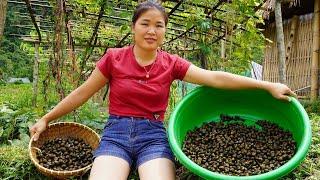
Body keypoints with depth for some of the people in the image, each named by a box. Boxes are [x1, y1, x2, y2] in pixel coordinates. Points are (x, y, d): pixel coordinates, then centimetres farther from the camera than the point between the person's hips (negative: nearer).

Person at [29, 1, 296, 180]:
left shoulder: (171, 64, 3)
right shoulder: (114, 58, 0)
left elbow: (215, 78, -5)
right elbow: (82, 93, 8)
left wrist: (267, 85, -11)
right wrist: (47, 119, 13)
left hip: (153, 135, 1)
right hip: (116, 133, 0)